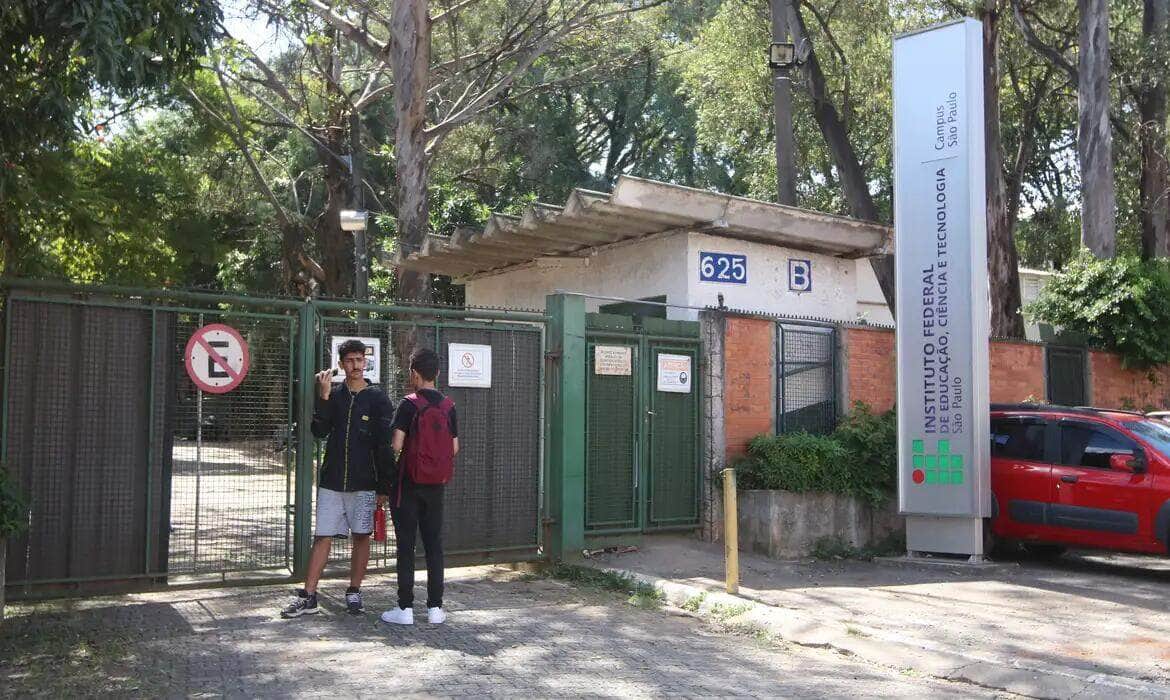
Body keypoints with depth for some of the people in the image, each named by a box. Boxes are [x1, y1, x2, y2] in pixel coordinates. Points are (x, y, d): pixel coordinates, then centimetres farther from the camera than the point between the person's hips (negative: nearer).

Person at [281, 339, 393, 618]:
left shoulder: (377, 399, -1)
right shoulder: (333, 394, 6)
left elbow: (384, 445, -2)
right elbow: (320, 432, -6)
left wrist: (384, 485, -5)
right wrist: (323, 397, -16)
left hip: (364, 482, -2)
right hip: (331, 480, 2)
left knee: (361, 537, 5)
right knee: (323, 537, 3)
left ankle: (354, 592, 18)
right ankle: (308, 597, 8)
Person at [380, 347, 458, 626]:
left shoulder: (409, 405, -12)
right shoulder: (448, 406, 2)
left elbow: (396, 445, -17)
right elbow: (455, 448, 4)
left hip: (408, 483, -4)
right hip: (436, 485, 4)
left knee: (406, 545, 2)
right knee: (434, 544, 9)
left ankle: (405, 608, 5)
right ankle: (435, 607, 12)